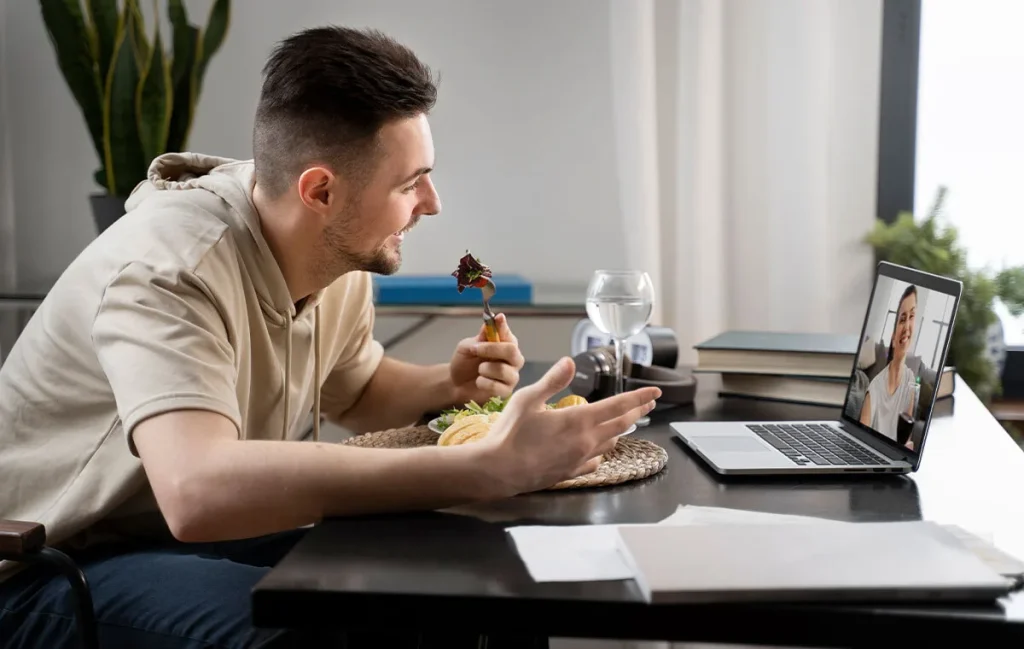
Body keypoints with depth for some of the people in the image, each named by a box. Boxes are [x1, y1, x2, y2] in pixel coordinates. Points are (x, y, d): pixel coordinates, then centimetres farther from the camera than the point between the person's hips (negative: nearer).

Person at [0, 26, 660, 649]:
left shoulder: (338, 251, -5)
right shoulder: (170, 271, -30)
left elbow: (355, 390, 15)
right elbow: (198, 491, -47)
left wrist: (450, 384, -8)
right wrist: (485, 467, -47)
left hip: (196, 536, 7)